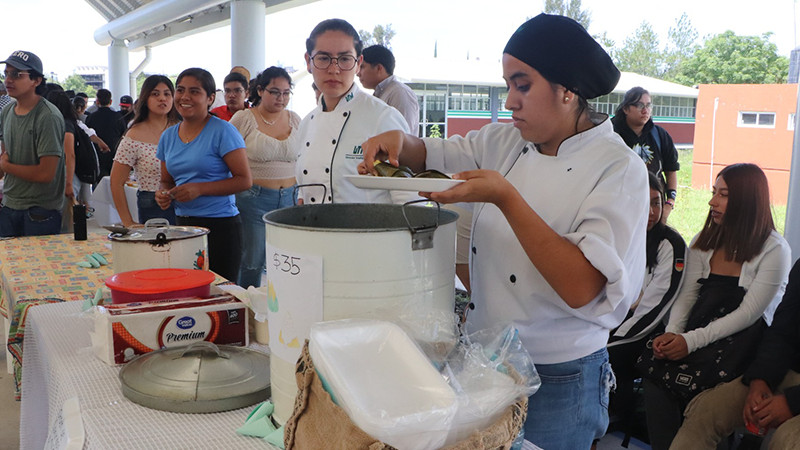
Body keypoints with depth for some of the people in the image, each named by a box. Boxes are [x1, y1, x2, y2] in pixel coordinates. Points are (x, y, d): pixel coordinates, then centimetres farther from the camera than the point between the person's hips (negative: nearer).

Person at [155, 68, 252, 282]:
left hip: (220, 224, -6)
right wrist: (163, 193, -1)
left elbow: (244, 180, -11)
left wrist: (200, 188, -18)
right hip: (182, 224, 6)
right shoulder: (168, 136, 12)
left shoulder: (222, 131, -8)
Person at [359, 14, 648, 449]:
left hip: (556, 380, -5)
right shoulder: (506, 141, 0)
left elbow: (581, 290, -28)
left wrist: (506, 197, -31)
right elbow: (431, 157, 13)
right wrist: (399, 142, -10)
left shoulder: (619, 169, -18)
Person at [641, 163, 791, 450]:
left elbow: (748, 313, -11)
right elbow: (687, 295, 6)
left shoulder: (774, 249, -5)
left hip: (745, 339, -4)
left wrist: (692, 340, -21)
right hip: (699, 328, 4)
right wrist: (672, 332, -14)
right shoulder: (704, 241, 12)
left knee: (689, 380, -30)